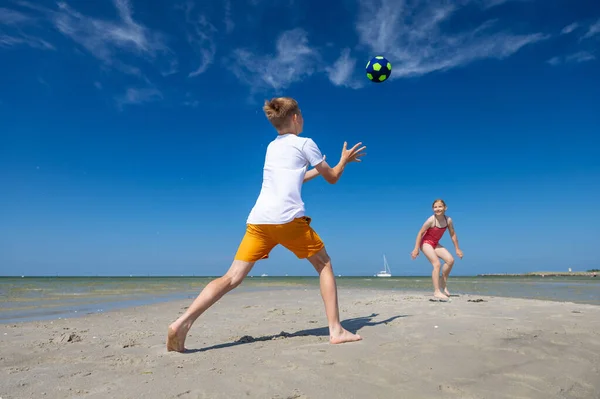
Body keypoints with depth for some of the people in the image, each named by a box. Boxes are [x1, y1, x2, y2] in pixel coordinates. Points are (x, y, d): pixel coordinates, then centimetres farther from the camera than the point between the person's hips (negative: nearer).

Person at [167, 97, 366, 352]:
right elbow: (332, 178, 17)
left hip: (258, 220, 5)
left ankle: (182, 323, -10)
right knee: (324, 266, 13)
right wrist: (344, 161, 36)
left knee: (232, 278, 2)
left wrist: (318, 167, 50)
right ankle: (336, 330, 9)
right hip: (289, 219, -5)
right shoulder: (305, 143, 9)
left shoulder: (272, 146, 27)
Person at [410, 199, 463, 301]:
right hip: (426, 243, -6)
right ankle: (437, 292, -15)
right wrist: (416, 249, -18)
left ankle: (443, 282, 14)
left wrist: (457, 249, 10)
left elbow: (453, 234, 5)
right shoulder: (431, 220, -22)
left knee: (450, 260, -7)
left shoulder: (448, 220, -8)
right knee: (437, 264, -19)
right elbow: (420, 233, -17)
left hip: (435, 244, 6)